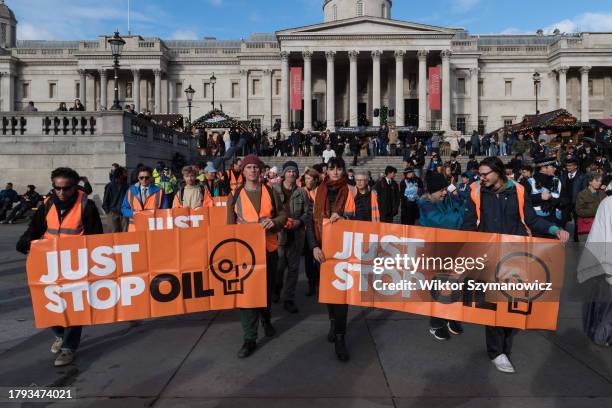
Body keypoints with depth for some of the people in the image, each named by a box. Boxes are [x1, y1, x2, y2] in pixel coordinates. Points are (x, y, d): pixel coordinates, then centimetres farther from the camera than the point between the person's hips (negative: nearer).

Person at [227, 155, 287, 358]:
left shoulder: (271, 192, 4)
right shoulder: (235, 195, 2)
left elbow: (283, 214, 8)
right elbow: (230, 223, 6)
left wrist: (274, 221, -14)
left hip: (269, 248, 2)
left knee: (267, 287, 16)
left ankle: (266, 320, 42)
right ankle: (250, 338, 4)